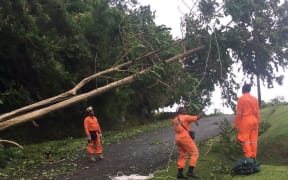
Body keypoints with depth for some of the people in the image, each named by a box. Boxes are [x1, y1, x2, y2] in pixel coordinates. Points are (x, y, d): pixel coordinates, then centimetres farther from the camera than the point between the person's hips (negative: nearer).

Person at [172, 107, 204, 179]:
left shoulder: (174, 120, 15)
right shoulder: (185, 117, -6)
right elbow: (197, 118, -5)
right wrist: (202, 113, 14)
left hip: (178, 139, 8)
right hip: (185, 138, -8)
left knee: (182, 155, 14)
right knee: (195, 153, -2)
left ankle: (180, 173, 9)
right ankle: (190, 171, -10)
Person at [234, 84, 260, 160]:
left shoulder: (241, 99, -7)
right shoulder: (255, 99, 8)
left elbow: (238, 113, -9)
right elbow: (257, 112, 10)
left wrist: (236, 124, -3)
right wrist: (257, 122, 17)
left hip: (245, 121, -5)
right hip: (254, 121, 5)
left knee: (245, 139, -2)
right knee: (253, 139, 7)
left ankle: (248, 157, -5)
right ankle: (253, 156, 9)